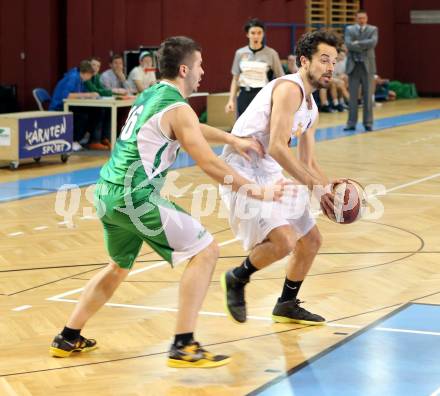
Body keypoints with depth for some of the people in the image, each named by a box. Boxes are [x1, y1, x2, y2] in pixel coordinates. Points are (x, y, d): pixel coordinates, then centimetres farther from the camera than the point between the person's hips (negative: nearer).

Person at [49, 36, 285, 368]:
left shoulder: (150, 95, 17)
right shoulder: (178, 109, -10)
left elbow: (193, 129, 36)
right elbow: (209, 163, -13)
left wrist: (233, 140, 39)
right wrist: (255, 191, -5)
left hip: (107, 193, 9)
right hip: (136, 196, -9)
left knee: (119, 266, 29)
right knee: (205, 251, -4)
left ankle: (68, 339, 33)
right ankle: (184, 347, -9)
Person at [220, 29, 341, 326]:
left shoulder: (311, 109, 15)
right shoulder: (289, 88, -16)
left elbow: (309, 162, 21)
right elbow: (277, 147, -26)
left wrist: (329, 188, 2)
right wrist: (316, 186, -22)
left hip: (271, 176, 10)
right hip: (243, 171, -10)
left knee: (312, 240, 16)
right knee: (284, 240, -24)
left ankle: (287, 305, 33)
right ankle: (237, 279, 4)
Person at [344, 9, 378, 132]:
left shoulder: (373, 29, 6)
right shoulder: (349, 29, 7)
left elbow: (373, 42, -14)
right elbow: (348, 44, -10)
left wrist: (358, 43, -13)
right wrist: (365, 47, -12)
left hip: (367, 65, 0)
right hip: (353, 65, 1)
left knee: (368, 96, 1)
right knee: (353, 96, 2)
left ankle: (368, 123, 6)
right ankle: (351, 123, 6)